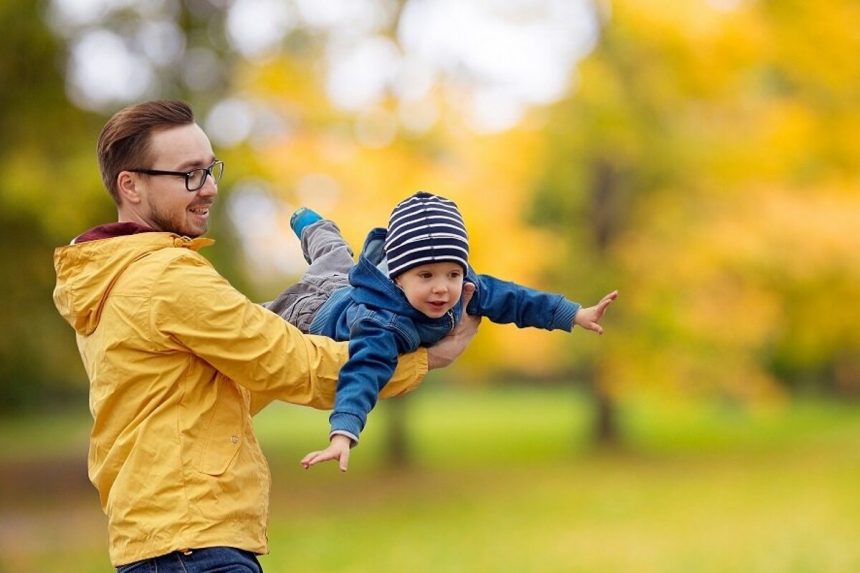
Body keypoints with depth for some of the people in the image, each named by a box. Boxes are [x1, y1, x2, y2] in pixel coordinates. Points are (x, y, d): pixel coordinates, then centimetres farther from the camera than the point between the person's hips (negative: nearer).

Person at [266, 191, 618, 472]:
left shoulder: (463, 288, -38)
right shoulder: (382, 324, -56)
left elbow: (506, 298, -23)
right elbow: (364, 373, -67)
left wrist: (577, 315, -24)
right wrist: (342, 436, -82)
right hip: (321, 313, -7)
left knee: (337, 259, 39)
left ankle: (310, 226, 68)